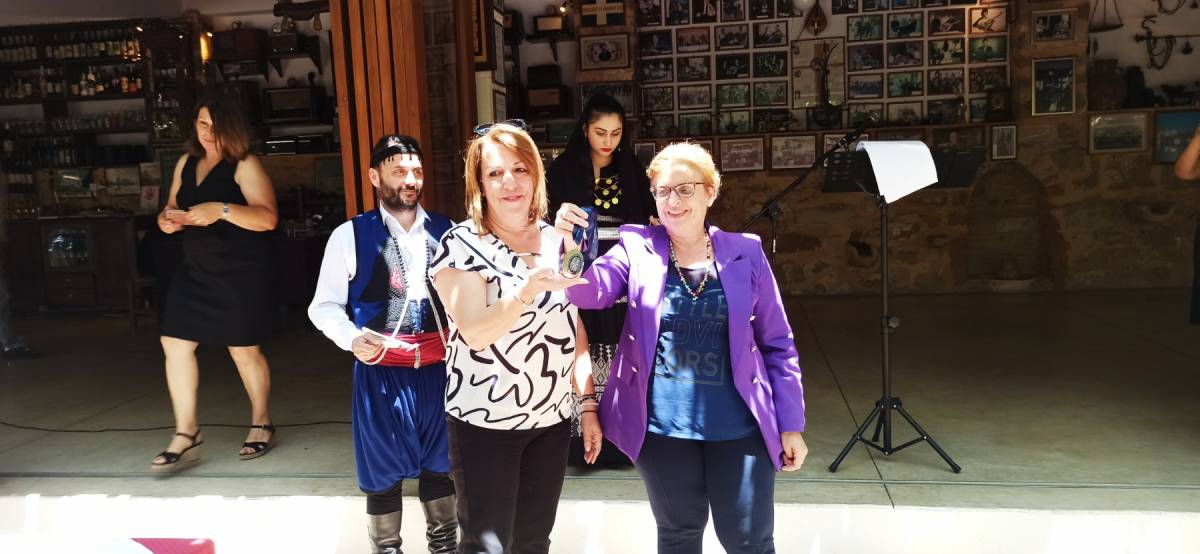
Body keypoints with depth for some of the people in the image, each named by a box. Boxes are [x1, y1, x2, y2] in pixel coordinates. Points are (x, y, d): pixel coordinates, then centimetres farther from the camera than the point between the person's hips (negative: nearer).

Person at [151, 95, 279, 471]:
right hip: (195, 271, 7)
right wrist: (167, 218, -5)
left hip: (241, 273, -6)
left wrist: (221, 209, -31)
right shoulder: (186, 163, 11)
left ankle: (262, 425, 24)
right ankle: (186, 435, 11)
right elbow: (173, 206, 19)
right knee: (175, 343, 1)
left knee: (244, 351, 3)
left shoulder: (244, 165, -10)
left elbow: (268, 218, -19)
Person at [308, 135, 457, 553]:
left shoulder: (445, 232, 3)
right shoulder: (350, 235, -4)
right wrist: (352, 337, -19)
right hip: (380, 370, -2)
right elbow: (324, 306, -1)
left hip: (439, 366, 3)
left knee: (439, 461, 18)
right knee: (383, 469, 10)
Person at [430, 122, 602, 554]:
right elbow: (475, 333, -23)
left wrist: (588, 403, 7)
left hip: (552, 421, 5)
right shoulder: (461, 245, -10)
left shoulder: (556, 240, 5)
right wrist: (527, 292, -38)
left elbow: (575, 330, 10)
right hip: (485, 423, -4)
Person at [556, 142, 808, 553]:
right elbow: (590, 291, -18)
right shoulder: (637, 248, 0)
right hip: (663, 427, 1)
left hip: (738, 427, 0)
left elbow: (778, 344, 2)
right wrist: (572, 245, -37)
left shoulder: (745, 253, -1)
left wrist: (791, 424, 0)